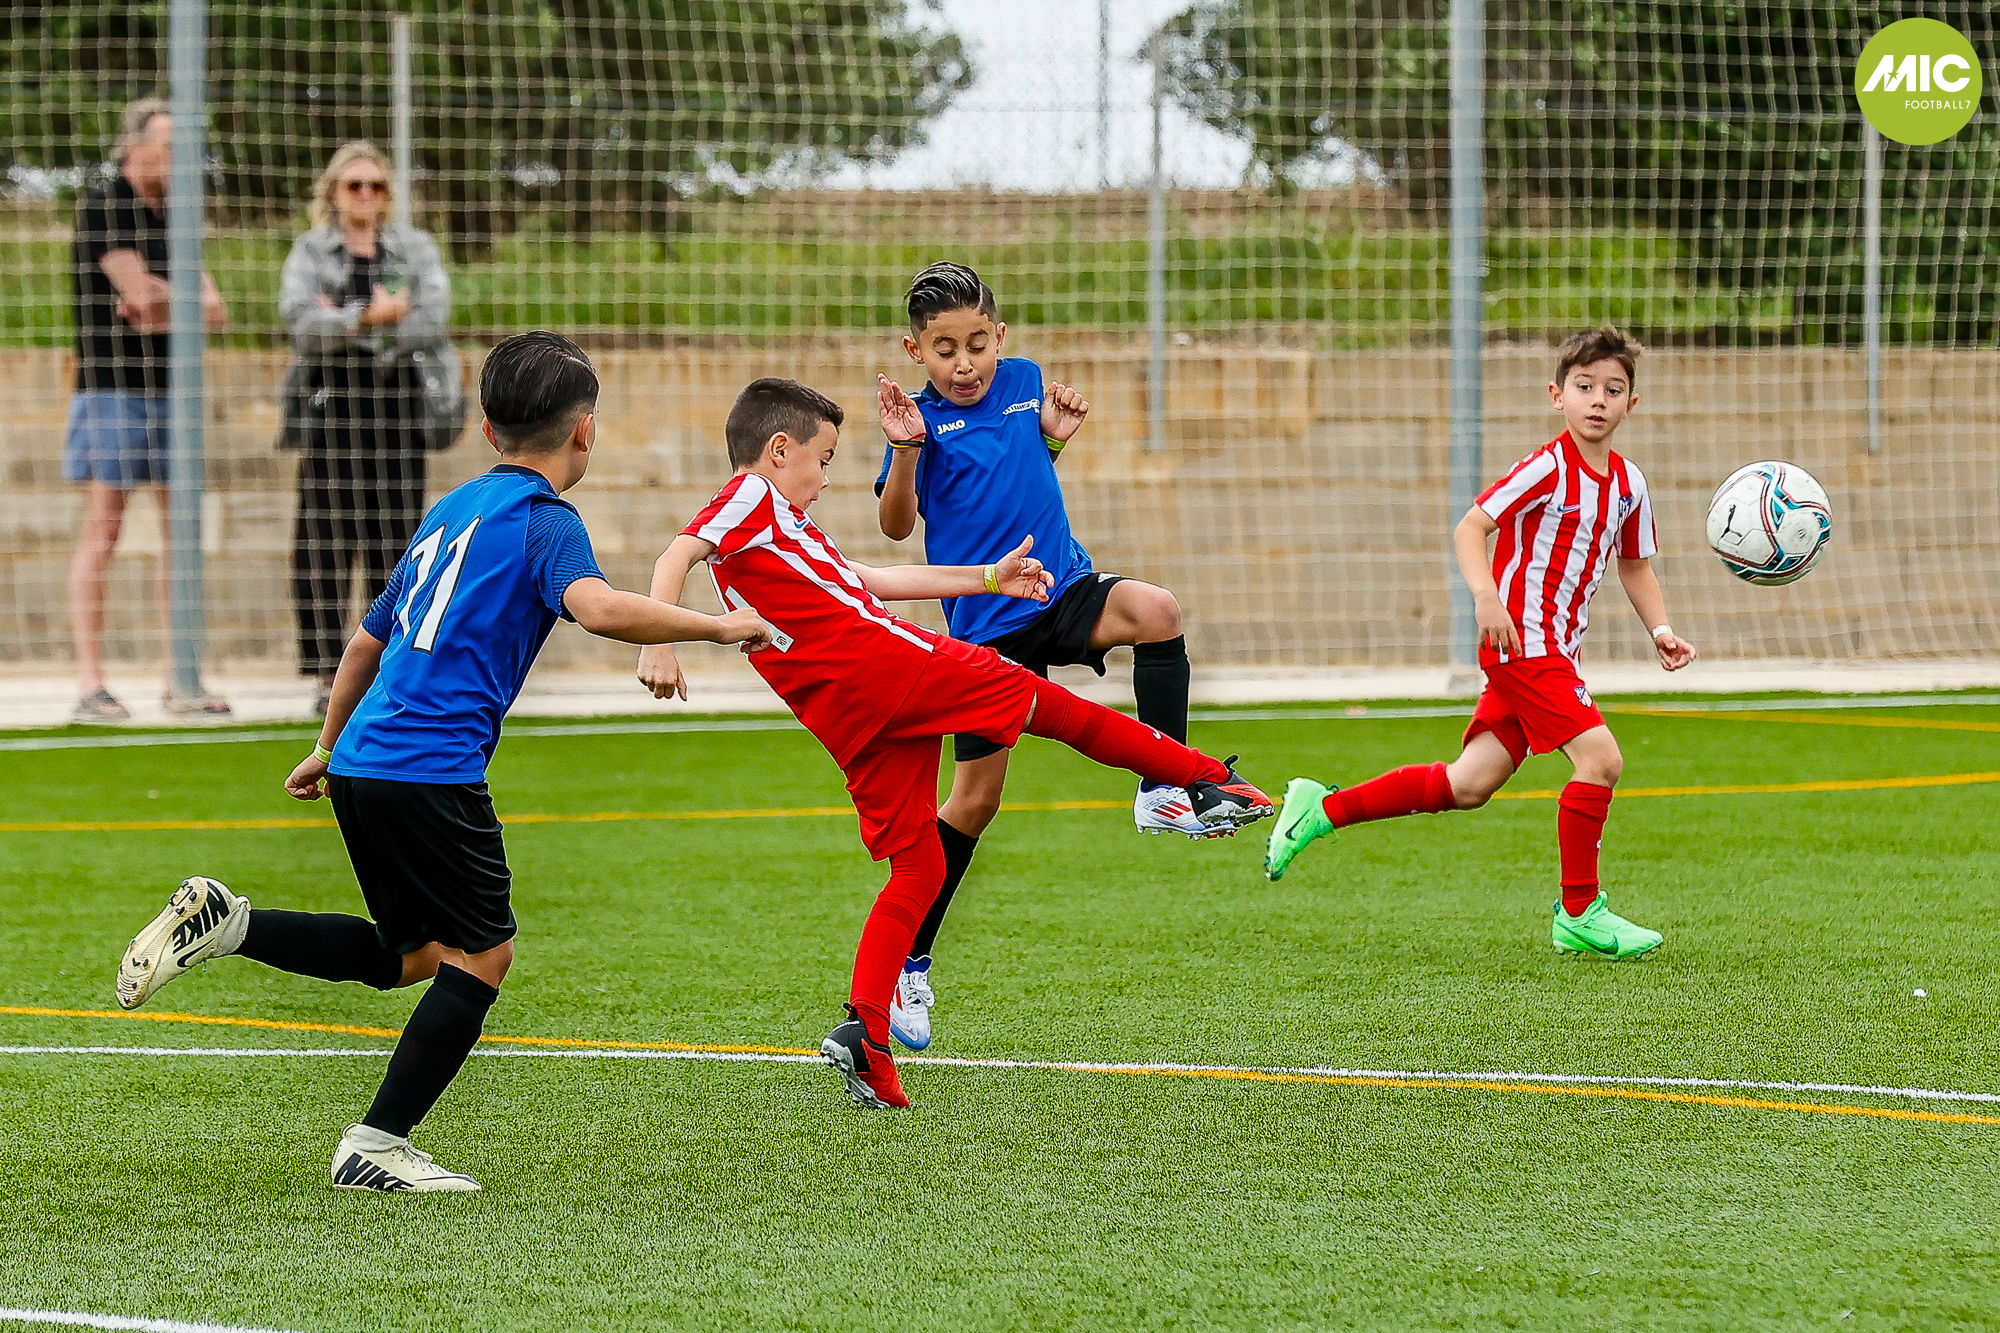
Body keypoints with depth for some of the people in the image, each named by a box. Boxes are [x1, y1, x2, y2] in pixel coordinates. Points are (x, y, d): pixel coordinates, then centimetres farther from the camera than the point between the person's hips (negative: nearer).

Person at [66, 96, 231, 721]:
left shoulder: (174, 218, 16)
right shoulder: (102, 207, -6)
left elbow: (215, 311, 8)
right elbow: (140, 292, -16)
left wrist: (165, 307, -10)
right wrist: (191, 303, 2)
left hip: (171, 388, 7)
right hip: (113, 385, -7)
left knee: (180, 534, 5)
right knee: (103, 531, -7)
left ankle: (181, 680, 8)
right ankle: (91, 683, -7)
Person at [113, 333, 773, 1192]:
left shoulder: (454, 509, 21)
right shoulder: (543, 521, -5)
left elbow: (368, 639, 30)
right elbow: (598, 607, -27)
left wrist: (329, 748, 41)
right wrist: (714, 626, -16)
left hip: (365, 762, 8)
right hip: (431, 767, -8)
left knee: (414, 953, 19)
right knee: (482, 952, 2)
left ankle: (221, 923, 9)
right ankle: (375, 1147, -1)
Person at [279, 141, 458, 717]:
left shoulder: (415, 249, 12)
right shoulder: (309, 251, 10)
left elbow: (432, 320, -4)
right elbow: (300, 318, -8)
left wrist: (344, 325, -10)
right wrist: (371, 316, -17)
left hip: (397, 404, 1)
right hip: (328, 403, -1)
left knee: (394, 535, -2)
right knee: (327, 539, -5)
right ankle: (328, 675, -2)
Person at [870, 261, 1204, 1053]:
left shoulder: (1023, 382, 6)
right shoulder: (924, 418, -7)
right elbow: (896, 526, -16)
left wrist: (1055, 435, 4)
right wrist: (904, 451, -31)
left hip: (1063, 593, 3)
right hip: (987, 624, -3)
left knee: (1154, 609, -29)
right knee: (975, 797, 0)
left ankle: (1166, 787, -16)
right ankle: (907, 965, 15)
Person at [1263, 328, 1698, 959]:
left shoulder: (1628, 483, 10)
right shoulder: (1548, 468, -13)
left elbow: (1633, 566, 22)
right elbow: (1469, 528, -16)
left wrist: (1660, 630, 8)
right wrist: (1486, 595, -32)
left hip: (1554, 652, 8)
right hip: (1522, 641, -8)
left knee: (1467, 785, 7)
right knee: (1600, 758, -18)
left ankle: (1321, 810, 17)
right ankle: (1579, 914, -7)